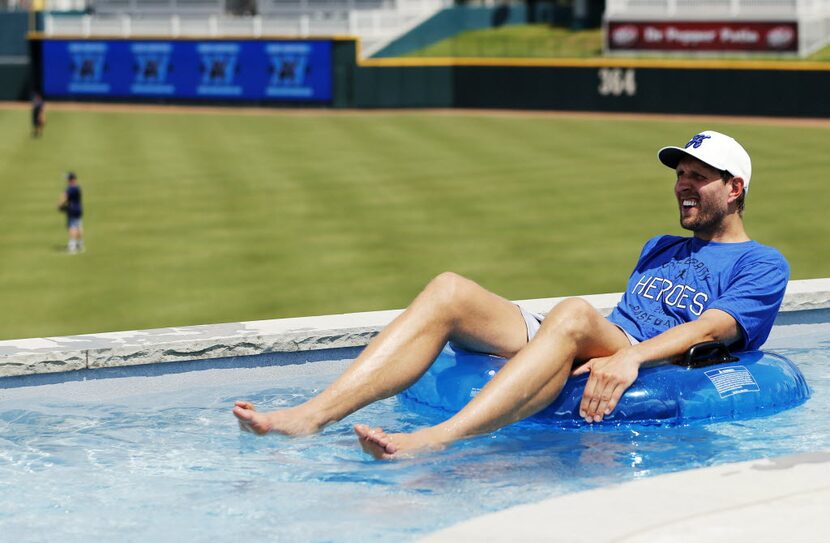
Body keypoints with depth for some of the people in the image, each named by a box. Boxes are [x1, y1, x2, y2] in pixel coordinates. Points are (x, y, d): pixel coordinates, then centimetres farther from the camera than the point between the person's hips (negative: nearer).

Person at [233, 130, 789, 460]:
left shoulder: (762, 265, 12)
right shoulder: (661, 249, 37)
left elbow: (712, 328, -8)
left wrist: (630, 355, -24)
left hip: (657, 371, -7)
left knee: (573, 314, -40)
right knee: (449, 290, -15)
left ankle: (433, 441, -59)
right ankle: (311, 416, -33)